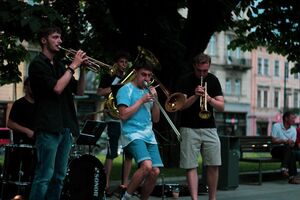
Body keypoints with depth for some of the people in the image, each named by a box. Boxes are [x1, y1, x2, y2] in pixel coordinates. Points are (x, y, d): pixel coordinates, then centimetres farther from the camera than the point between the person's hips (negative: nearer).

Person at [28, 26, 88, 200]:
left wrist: (82, 68, 4)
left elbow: (79, 91, 17)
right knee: (45, 175, -10)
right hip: (49, 127, -8)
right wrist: (73, 66, -9)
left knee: (59, 176, 8)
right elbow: (57, 87, -16)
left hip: (66, 127, 8)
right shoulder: (38, 64, -3)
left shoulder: (59, 65, 20)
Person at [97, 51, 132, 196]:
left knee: (129, 153, 5)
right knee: (111, 153, -8)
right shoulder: (108, 77, 4)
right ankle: (106, 184, -4)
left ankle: (125, 183, 12)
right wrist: (117, 87, -13)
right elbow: (100, 92, -9)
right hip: (114, 119, -5)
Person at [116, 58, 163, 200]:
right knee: (147, 166, -26)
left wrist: (155, 100, 3)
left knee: (155, 171, -6)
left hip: (149, 135, 7)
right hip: (133, 134, -7)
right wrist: (141, 100, -9)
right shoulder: (126, 90, 1)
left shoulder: (148, 91, 19)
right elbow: (123, 115, -12)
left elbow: (155, 119, 17)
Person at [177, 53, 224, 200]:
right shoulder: (185, 81, -1)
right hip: (189, 128, -3)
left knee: (213, 165, -1)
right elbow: (181, 105, -8)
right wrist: (195, 96, -23)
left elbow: (221, 107, 2)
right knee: (191, 166, -7)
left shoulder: (213, 80, 7)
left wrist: (209, 99, -16)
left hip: (209, 128, 3)